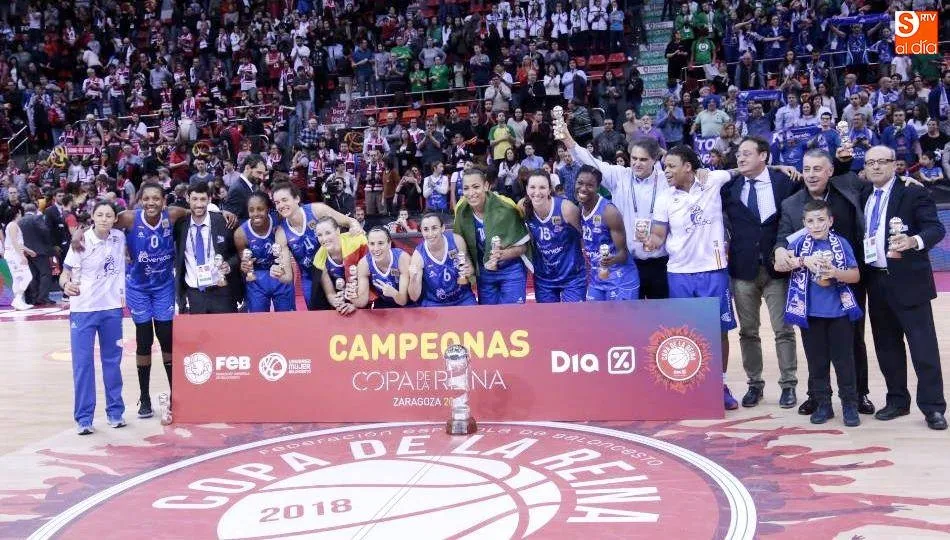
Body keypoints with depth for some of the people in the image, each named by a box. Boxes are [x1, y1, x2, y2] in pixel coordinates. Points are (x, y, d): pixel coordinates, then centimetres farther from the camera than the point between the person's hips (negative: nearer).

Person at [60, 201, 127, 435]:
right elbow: (65, 273, -9)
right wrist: (66, 284, -29)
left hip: (112, 308, 3)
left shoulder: (119, 238, -1)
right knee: (82, 363, -2)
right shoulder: (81, 242, -10)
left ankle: (115, 411, 21)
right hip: (83, 309, -3)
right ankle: (83, 418, 6)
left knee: (112, 361, 10)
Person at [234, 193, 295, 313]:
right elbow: (243, 261, -7)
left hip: (281, 276, 1)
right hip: (256, 280, -1)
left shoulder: (278, 223, -21)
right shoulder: (241, 233, -19)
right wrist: (245, 268, -30)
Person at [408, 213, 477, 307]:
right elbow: (414, 297, -13)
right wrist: (413, 279, -31)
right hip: (434, 305, -1)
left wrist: (469, 272, -14)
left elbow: (469, 266, 8)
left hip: (463, 299, 1)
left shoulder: (456, 240, -11)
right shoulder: (419, 255, -15)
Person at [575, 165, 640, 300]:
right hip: (595, 279, 7)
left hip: (620, 280, -7)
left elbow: (623, 253, -18)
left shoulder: (609, 212, -21)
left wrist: (613, 259, -38)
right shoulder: (578, 209, 1)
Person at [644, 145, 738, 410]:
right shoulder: (665, 200, 2)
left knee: (719, 329, 5)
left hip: (713, 271, -1)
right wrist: (650, 241, -19)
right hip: (679, 274, 1)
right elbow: (658, 235, 3)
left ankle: (721, 385, 18)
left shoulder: (714, 182, -2)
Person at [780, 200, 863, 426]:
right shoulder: (800, 244, 2)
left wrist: (835, 273, -18)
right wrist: (803, 260, -19)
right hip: (810, 313, 1)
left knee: (844, 360, 2)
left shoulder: (841, 244, 0)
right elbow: (778, 265, -6)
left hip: (839, 312, -1)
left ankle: (850, 404, 12)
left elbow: (855, 275, 1)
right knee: (817, 361, 9)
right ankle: (823, 403, 19)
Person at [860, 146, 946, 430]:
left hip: (908, 281, -6)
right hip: (876, 282, 6)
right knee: (887, 346, 12)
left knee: (924, 346, -3)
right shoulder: (864, 198, 13)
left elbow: (936, 228, -15)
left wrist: (914, 240, -32)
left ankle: (933, 407, 2)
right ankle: (897, 401, 23)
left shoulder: (913, 193, -5)